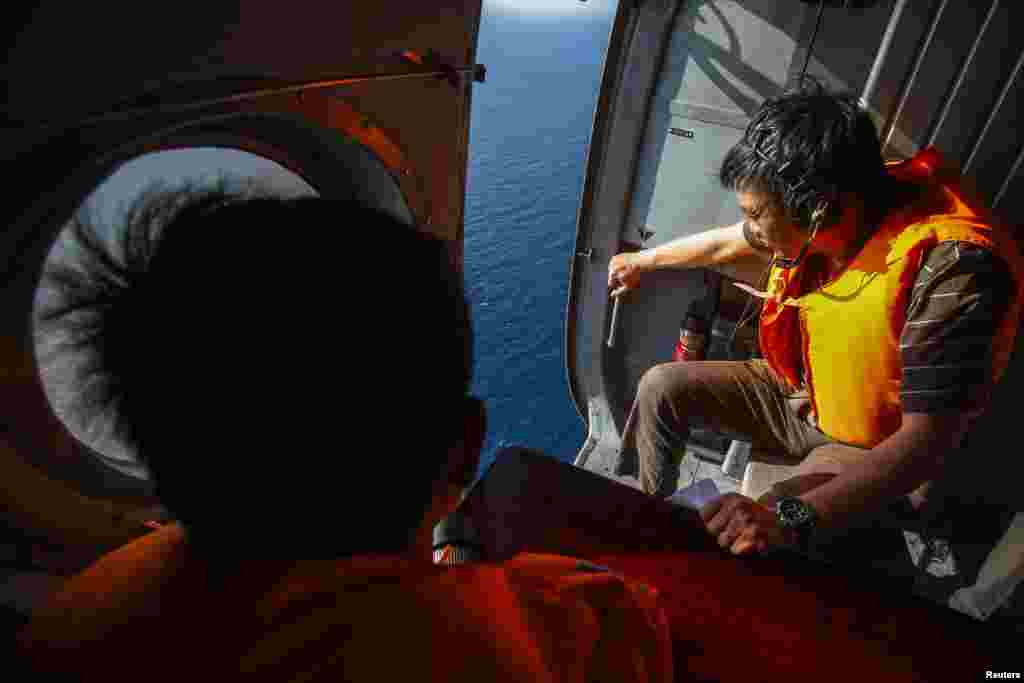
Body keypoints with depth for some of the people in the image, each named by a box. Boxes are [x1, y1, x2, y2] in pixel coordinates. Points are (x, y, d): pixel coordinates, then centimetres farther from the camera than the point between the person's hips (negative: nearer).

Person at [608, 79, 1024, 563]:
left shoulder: (952, 267, -34)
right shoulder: (822, 218, -13)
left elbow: (927, 442, -34)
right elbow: (726, 245, 7)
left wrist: (791, 518, -46)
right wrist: (642, 260, 23)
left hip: (878, 451, -6)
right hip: (801, 394, 7)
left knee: (751, 537, -30)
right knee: (661, 388, 0)